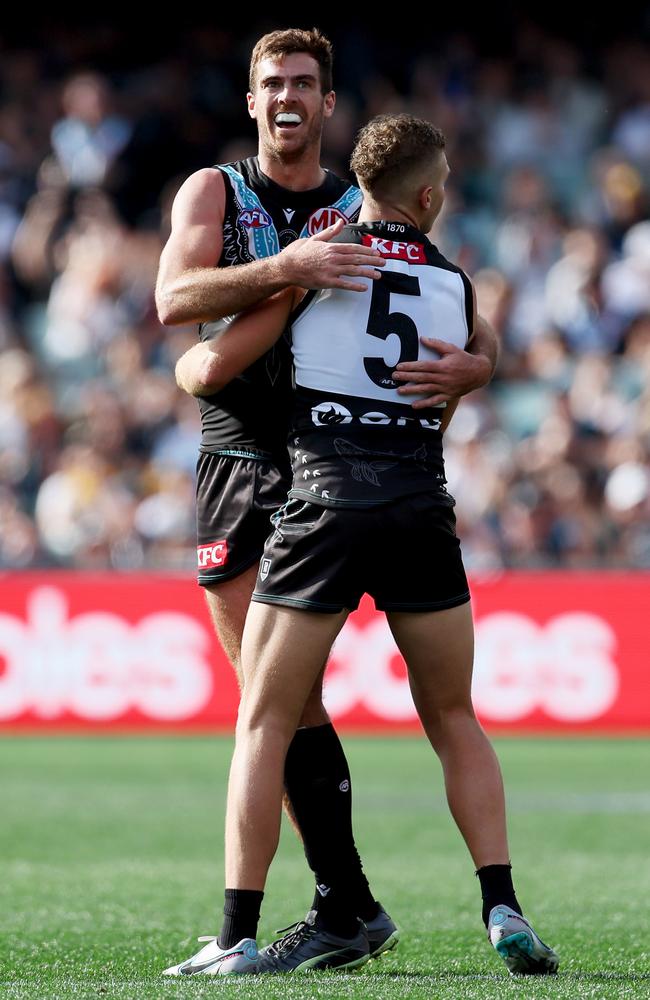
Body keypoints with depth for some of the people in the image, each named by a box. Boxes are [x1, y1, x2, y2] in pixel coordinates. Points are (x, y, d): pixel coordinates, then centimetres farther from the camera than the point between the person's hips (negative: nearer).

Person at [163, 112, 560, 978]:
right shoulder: (456, 284, 13)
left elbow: (219, 363, 0)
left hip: (326, 495, -2)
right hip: (423, 506, 3)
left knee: (265, 720, 4)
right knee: (454, 720, 17)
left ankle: (238, 938, -2)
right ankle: (504, 911, 6)